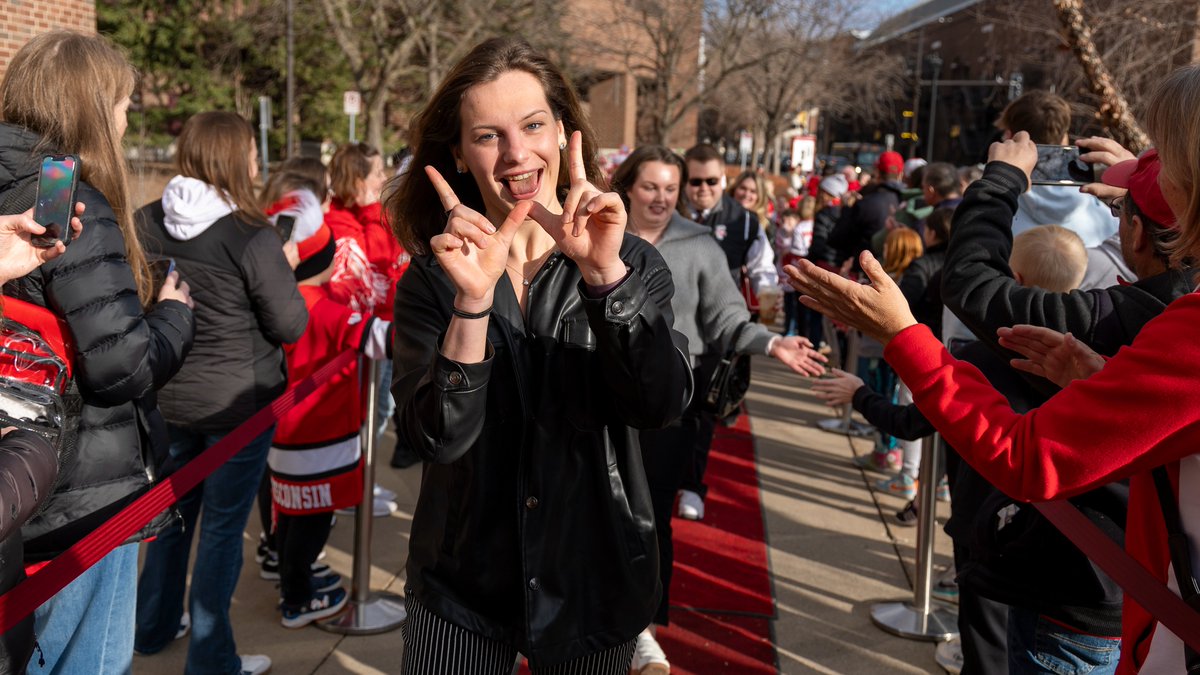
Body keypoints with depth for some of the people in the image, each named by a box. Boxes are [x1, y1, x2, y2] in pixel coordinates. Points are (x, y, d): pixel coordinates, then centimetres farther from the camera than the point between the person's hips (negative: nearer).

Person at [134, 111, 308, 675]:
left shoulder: (146, 223, -4)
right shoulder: (252, 237, -21)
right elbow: (291, 325, -15)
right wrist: (284, 267, -1)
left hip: (166, 397, 6)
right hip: (236, 401, -6)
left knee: (172, 512, 23)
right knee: (222, 527, 7)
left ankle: (153, 628, 42)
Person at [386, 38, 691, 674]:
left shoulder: (633, 263, -6)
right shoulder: (431, 280, -7)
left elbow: (662, 405, -20)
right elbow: (436, 438, -19)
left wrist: (605, 275, -34)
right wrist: (472, 300, -32)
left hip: (595, 582, 1)